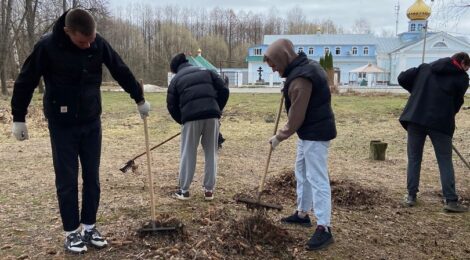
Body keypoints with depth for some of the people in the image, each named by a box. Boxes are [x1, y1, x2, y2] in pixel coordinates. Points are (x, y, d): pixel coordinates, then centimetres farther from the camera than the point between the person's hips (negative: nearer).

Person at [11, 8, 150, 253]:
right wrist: (18, 118, -4)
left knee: (92, 177, 8)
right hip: (62, 125, -3)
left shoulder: (98, 43, -8)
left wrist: (139, 98, 12)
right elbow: (25, 81, -8)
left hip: (91, 122, 4)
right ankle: (71, 232, 15)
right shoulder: (47, 46, -17)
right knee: (67, 180, 1)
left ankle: (89, 227, 21)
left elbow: (121, 71, 5)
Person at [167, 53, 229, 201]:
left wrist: (182, 121, 23)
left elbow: (171, 105, 11)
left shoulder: (176, 79, 16)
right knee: (211, 153, 11)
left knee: (188, 154, 9)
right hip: (211, 115, 2)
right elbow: (224, 90, 12)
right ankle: (209, 190, 14)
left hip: (191, 117, -2)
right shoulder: (207, 71, 21)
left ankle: (184, 190, 14)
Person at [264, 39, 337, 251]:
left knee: (317, 179, -9)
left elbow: (296, 117, -20)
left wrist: (280, 137, -9)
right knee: (302, 173, 19)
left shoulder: (299, 79, -24)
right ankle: (302, 214, 32)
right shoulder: (306, 66, 9)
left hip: (315, 133, -11)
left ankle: (324, 228, -4)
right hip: (309, 131, 11)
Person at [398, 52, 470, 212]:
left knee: (414, 159, 12)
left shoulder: (425, 68, 15)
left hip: (416, 118, 3)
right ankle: (451, 200, 3)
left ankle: (411, 196, 13)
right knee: (445, 161, 5)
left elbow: (402, 78, 12)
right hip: (441, 122, -3)